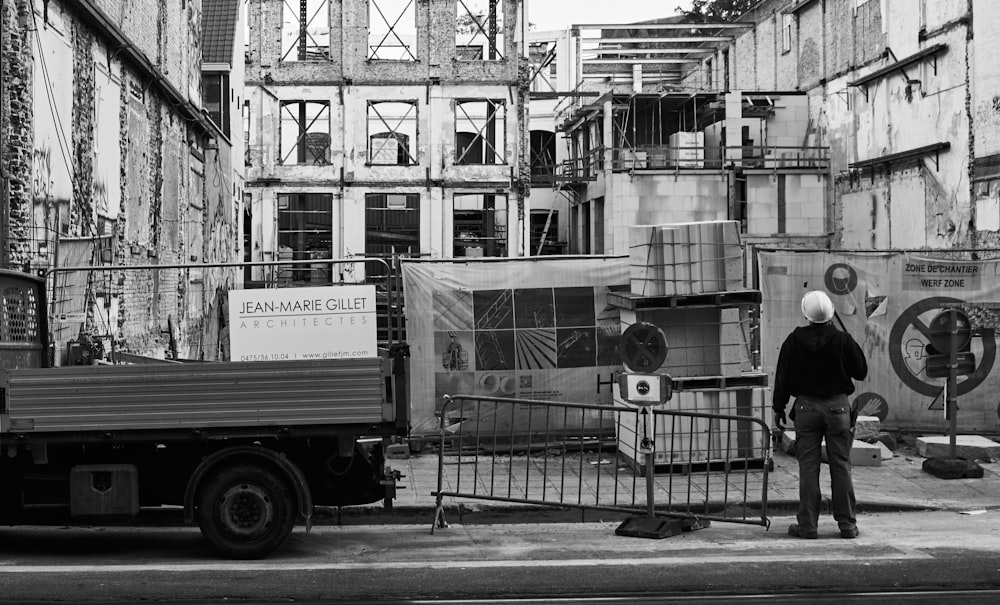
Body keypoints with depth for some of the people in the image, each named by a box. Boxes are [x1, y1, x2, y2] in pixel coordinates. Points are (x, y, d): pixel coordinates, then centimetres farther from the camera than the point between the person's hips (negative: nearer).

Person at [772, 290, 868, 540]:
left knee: (808, 467, 3)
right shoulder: (842, 340, -7)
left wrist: (779, 408, 8)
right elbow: (861, 371, 1)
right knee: (841, 466, 6)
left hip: (806, 407, 0)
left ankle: (807, 524, 3)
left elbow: (783, 376, -1)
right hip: (837, 406, 0)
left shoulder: (794, 341, -5)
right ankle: (847, 523, 8)